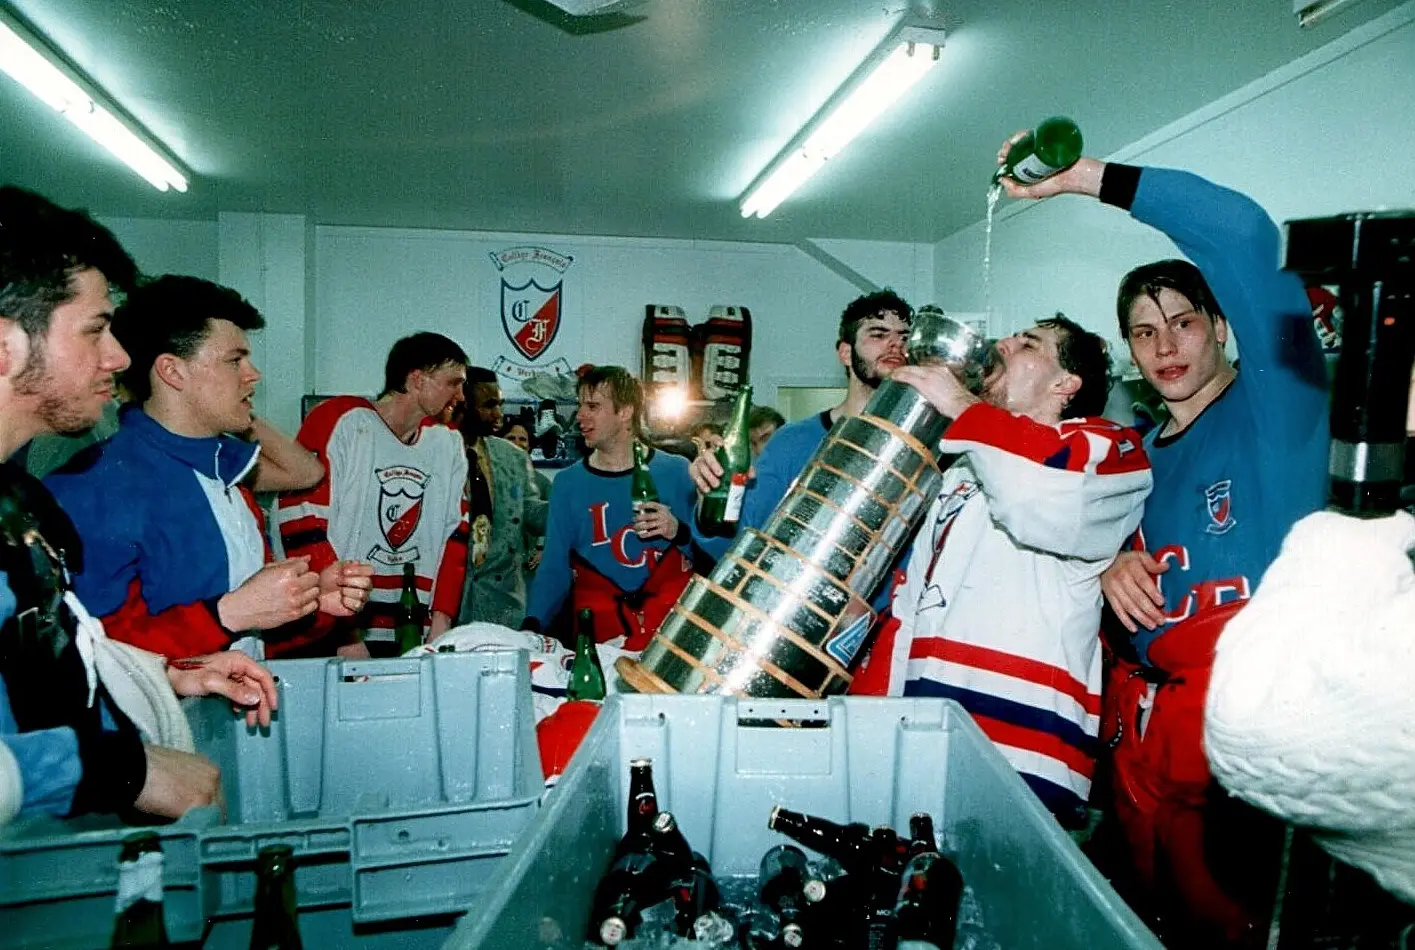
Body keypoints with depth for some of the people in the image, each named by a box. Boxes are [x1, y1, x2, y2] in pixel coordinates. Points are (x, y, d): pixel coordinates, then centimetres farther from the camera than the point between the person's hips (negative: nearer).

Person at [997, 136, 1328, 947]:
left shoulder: (1275, 402, -5)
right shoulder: (1137, 454, 15)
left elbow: (1246, 235, -19)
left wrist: (1088, 177, -16)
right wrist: (1112, 565, -2)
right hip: (1142, 721, 6)